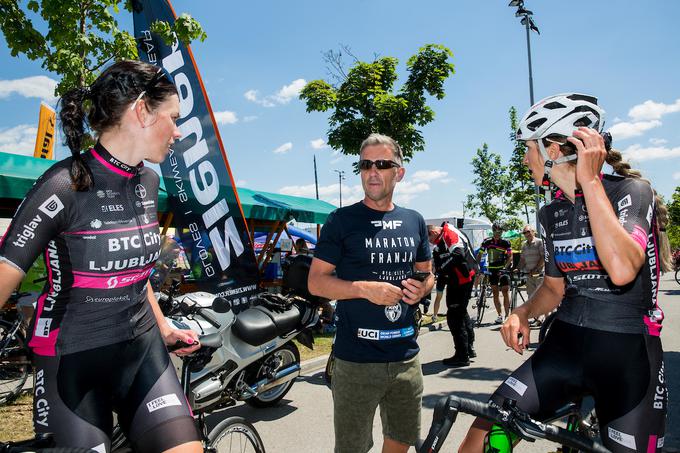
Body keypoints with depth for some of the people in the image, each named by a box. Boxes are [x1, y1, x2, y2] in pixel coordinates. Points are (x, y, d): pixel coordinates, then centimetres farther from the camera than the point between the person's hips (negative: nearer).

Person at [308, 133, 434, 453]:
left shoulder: (414, 221, 8)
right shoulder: (342, 220, -5)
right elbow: (316, 281, -7)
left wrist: (422, 288, -4)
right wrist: (366, 289, -20)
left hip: (406, 357, 5)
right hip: (357, 360, -4)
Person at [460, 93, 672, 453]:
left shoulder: (631, 190, -11)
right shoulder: (551, 214, 7)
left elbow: (622, 270, -30)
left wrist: (589, 179, -25)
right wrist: (523, 312, -5)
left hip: (627, 354, -4)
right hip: (565, 343, 4)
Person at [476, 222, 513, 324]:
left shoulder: (505, 243, -5)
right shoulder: (486, 242, 0)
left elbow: (510, 257, -7)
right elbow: (479, 255, 5)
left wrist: (504, 268, -20)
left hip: (503, 269, -2)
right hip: (492, 270, 3)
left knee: (505, 292, -7)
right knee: (495, 293, 4)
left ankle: (507, 315, 0)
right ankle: (500, 315, 11)